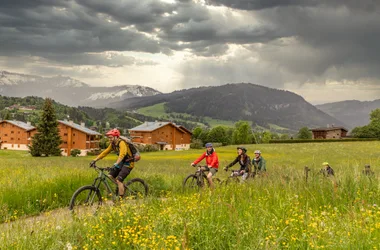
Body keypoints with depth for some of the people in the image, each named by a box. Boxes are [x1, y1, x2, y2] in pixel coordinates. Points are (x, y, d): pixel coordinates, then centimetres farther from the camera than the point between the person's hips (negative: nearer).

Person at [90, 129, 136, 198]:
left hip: (128, 163, -8)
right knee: (110, 176, 0)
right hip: (121, 162, 8)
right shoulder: (112, 144, 2)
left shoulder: (121, 143, -24)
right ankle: (122, 188, 18)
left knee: (118, 180, -18)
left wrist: (115, 164, -52)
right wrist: (94, 160, 0)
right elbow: (105, 152, 7)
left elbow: (122, 155, -39)